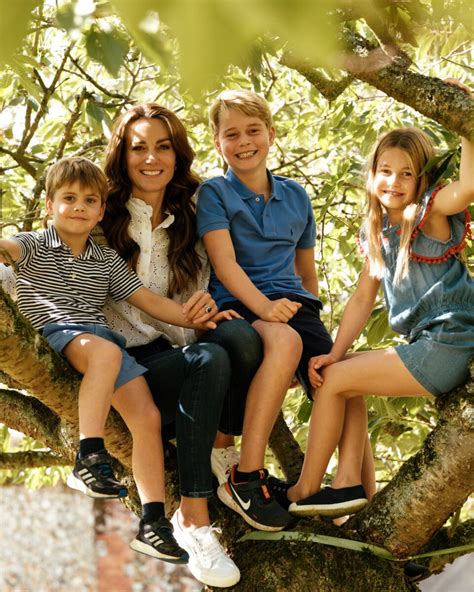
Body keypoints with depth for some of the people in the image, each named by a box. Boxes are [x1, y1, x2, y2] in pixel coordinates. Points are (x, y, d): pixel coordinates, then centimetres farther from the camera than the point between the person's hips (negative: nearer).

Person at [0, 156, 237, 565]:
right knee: (106, 351, -39)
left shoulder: (107, 260, 25)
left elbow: (149, 301, 20)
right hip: (57, 335, -5)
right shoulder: (35, 246, 12)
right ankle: (91, 457, -39)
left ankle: (153, 523, -13)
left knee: (148, 415, -14)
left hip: (104, 339, 5)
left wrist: (192, 317, 4)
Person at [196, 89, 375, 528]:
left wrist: (311, 316, 19)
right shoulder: (214, 193, 6)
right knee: (285, 340, -38)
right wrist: (263, 306, -23)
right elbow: (224, 263, -8)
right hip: (238, 307, -5)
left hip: (292, 303, 5)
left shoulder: (296, 196, 20)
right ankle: (244, 478, -34)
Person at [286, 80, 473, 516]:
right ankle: (353, 483, 5)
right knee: (337, 375, 11)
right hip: (426, 346, 9)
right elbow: (363, 298, 13)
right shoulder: (377, 232, 15)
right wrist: (336, 353, 2)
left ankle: (303, 492, 5)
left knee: (335, 381, -6)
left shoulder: (430, 212, -7)